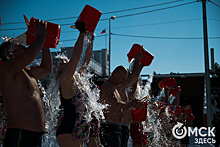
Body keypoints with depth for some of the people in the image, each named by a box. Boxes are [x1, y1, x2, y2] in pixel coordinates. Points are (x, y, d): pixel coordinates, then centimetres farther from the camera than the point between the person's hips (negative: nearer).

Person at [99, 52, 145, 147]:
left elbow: (133, 77, 30)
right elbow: (116, 104, -22)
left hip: (115, 128, 10)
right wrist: (131, 103, -8)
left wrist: (137, 60, 32)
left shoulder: (116, 87, 22)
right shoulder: (107, 86, -9)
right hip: (110, 128, -10)